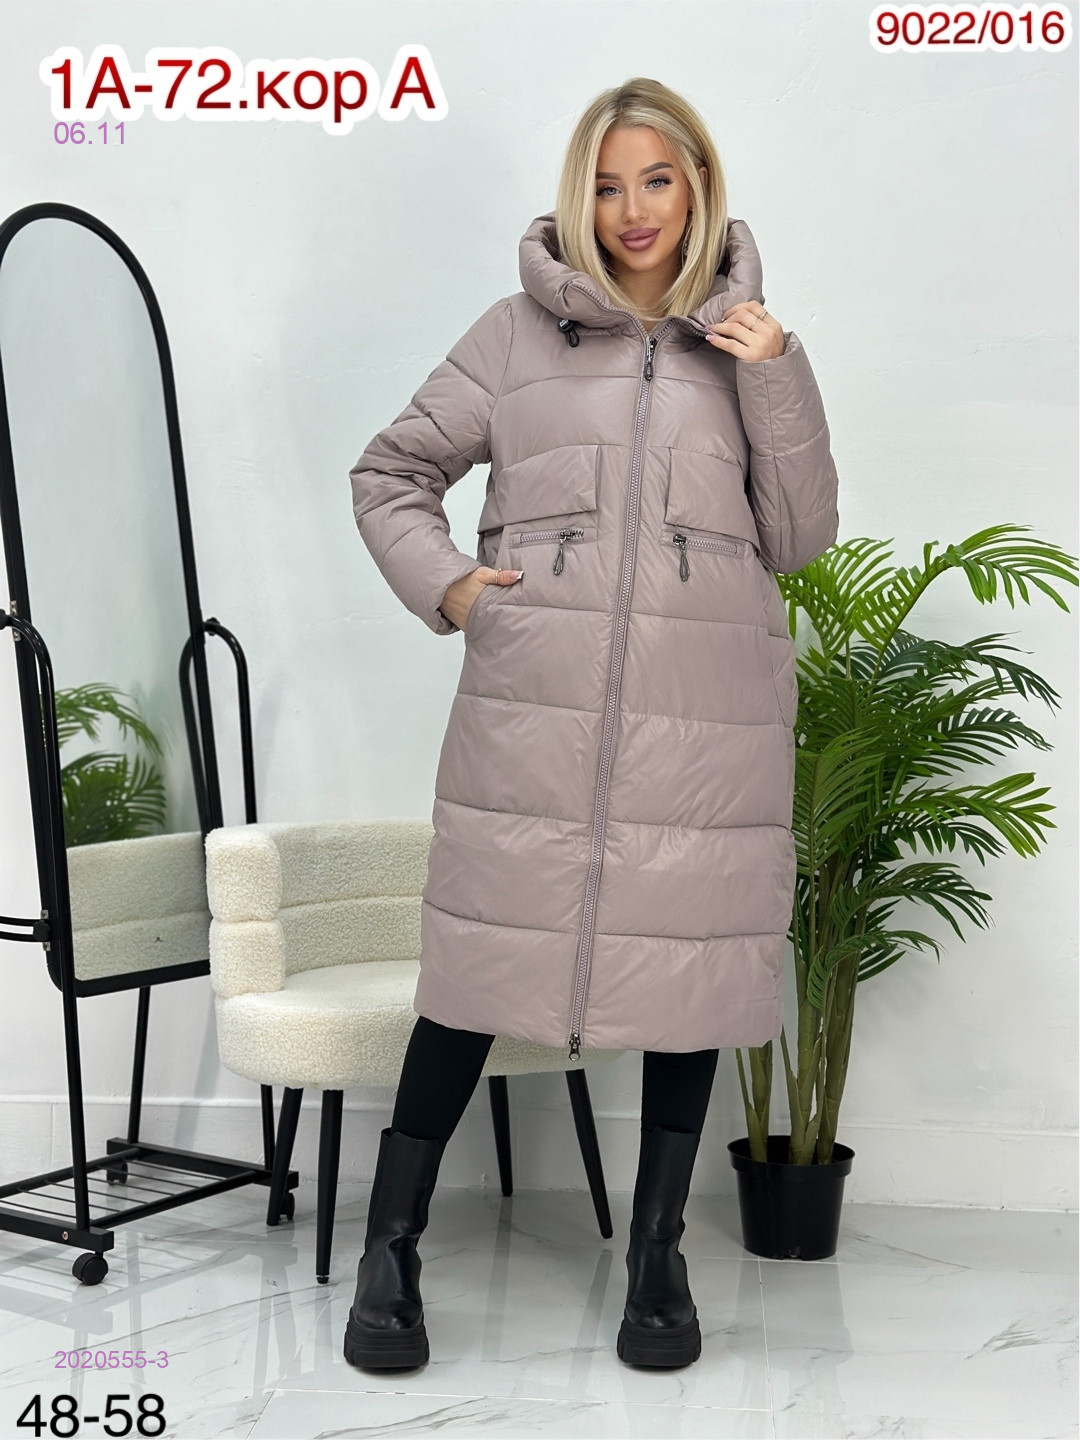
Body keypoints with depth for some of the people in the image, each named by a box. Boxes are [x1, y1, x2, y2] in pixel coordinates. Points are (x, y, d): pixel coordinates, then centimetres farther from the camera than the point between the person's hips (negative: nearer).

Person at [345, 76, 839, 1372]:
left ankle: (657, 1255, 22)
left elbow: (800, 537, 10)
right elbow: (389, 473, 15)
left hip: (708, 713, 2)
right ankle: (391, 1247, 16)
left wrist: (777, 379, 0)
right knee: (483, 962, 1)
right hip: (535, 701, -1)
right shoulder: (521, 332, 10)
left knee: (690, 964, 5)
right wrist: (443, 584, -1)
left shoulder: (743, 340, 15)